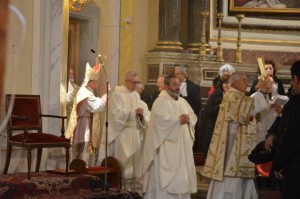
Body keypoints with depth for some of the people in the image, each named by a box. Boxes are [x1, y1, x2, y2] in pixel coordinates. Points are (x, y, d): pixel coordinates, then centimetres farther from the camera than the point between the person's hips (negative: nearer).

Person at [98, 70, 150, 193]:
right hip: (121, 133, -6)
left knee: (135, 159, 4)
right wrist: (133, 112, -22)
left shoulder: (136, 96, 15)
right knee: (123, 160, -8)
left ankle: (134, 185, 9)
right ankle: (121, 186, -4)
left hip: (135, 133, 6)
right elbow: (116, 113, -15)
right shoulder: (117, 94, -4)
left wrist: (141, 114, -13)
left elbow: (144, 113, 10)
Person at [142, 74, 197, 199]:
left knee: (182, 173, 8)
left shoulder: (183, 102, 17)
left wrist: (188, 119, -10)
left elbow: (193, 116, 12)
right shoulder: (160, 101, -8)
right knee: (165, 175, -7)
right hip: (167, 146, -8)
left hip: (182, 146, 8)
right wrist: (178, 119, -17)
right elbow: (161, 119, -22)